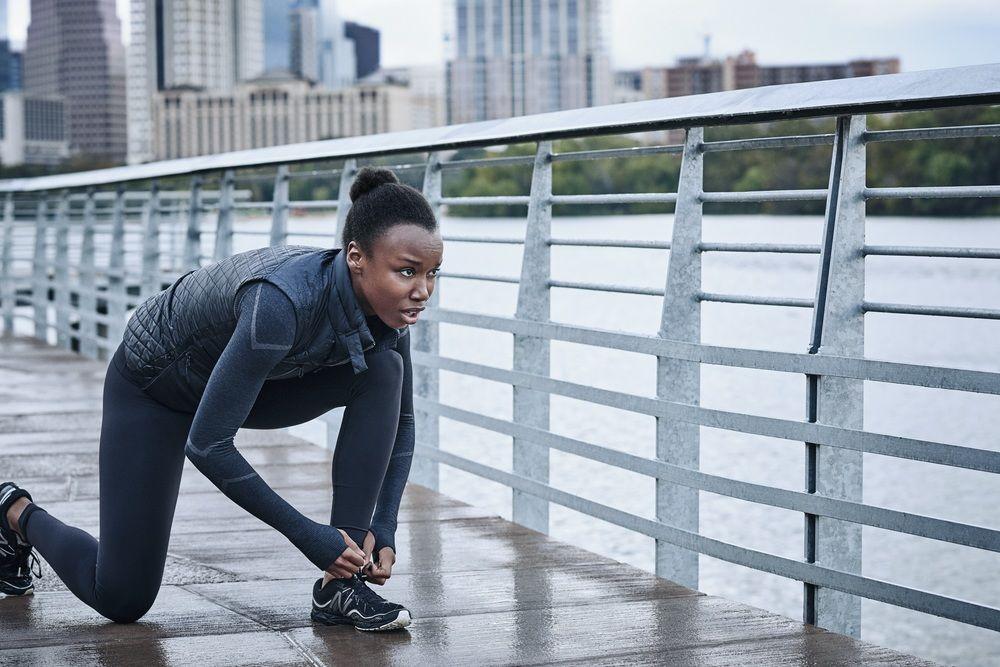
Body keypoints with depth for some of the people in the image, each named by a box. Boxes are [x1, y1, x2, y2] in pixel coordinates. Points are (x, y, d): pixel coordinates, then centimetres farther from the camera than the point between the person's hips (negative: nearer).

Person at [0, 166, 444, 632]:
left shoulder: (387, 305, -22)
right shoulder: (283, 300, -42)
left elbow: (399, 420, -4)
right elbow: (206, 445, -37)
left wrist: (383, 528, -16)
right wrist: (308, 535, -32)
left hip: (247, 376, 6)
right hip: (152, 386, -5)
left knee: (383, 370, -22)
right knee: (121, 598, -2)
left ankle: (340, 587, -14)